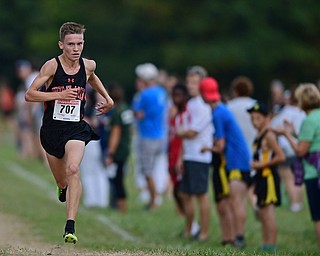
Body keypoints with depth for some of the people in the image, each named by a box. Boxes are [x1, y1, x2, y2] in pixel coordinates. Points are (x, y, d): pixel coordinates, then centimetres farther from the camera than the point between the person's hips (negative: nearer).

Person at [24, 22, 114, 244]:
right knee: (62, 182, 14)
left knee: (73, 170, -25)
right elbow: (29, 94, -14)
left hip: (76, 128, 0)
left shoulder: (88, 65, 0)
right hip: (52, 128, 0)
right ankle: (64, 189, 54)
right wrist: (59, 95, -22)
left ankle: (70, 226, -28)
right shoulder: (52, 66, -12)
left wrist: (107, 98, 22)